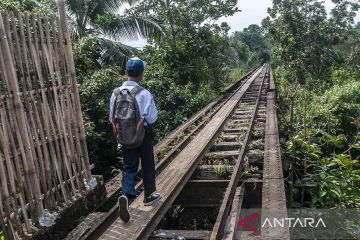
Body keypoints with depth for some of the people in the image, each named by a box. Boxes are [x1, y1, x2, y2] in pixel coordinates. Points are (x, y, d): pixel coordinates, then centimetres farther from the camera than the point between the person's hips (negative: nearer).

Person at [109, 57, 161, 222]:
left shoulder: (116, 93, -5)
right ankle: (149, 196, 31)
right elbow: (152, 118, -16)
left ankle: (126, 195, -8)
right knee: (147, 166, 15)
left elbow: (112, 118, 2)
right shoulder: (144, 94, -19)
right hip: (143, 134, -3)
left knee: (129, 167, 13)